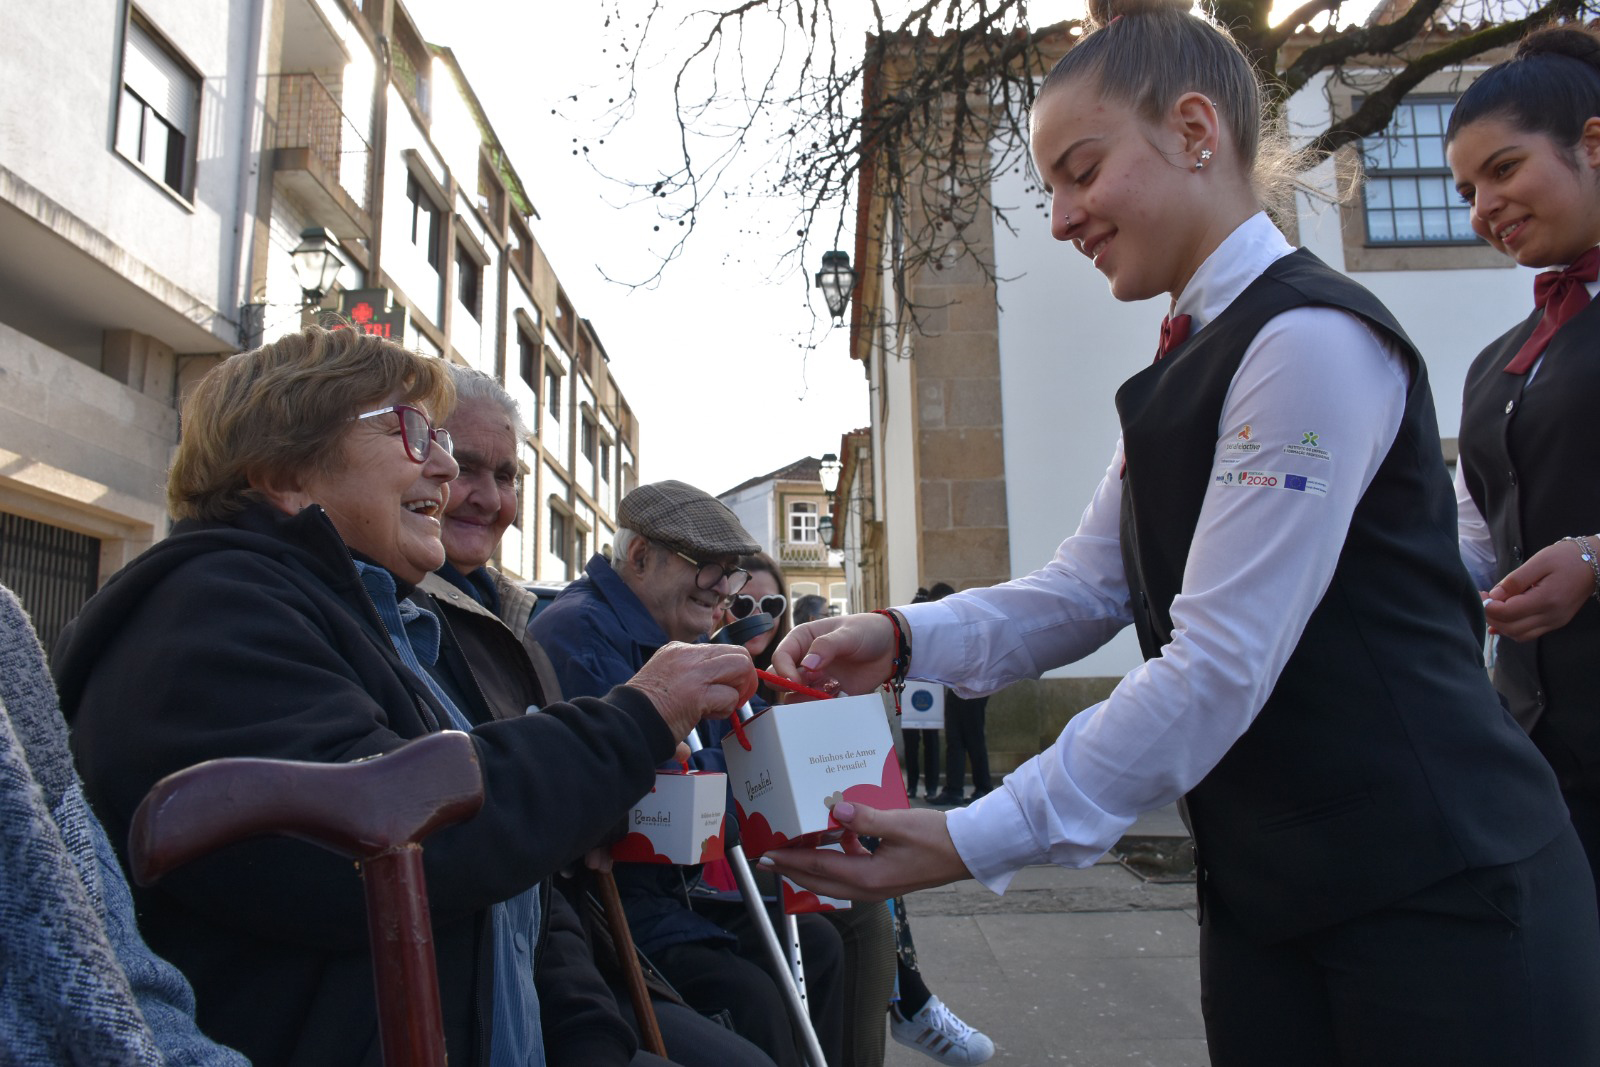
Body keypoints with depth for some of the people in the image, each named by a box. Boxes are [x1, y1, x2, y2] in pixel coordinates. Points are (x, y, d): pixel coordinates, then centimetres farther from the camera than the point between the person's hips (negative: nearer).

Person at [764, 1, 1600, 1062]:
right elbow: (1084, 588, 7)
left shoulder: (1312, 338, -18)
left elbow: (1222, 663, -23)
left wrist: (978, 840, -21)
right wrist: (903, 638, -9)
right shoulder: (1190, 368, 12)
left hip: (1433, 894, -8)